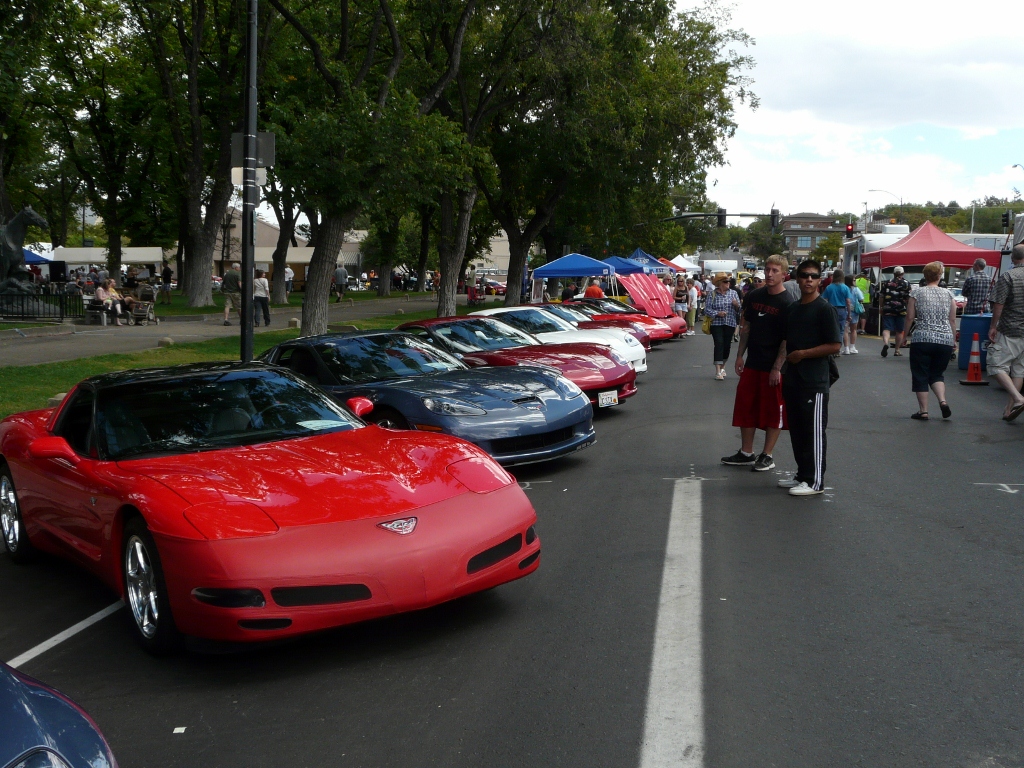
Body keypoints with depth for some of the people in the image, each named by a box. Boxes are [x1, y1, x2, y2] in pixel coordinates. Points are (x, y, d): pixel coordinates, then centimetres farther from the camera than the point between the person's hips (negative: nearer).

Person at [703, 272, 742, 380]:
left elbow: (739, 309, 9)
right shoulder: (712, 294, -1)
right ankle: (718, 371, -16)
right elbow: (707, 309, -5)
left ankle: (722, 367, 26)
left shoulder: (733, 293, 7)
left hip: (730, 324, 3)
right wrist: (717, 313, -19)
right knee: (719, 344, -13)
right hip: (717, 324, -3)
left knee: (727, 345, 7)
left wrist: (737, 305, -13)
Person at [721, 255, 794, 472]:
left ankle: (767, 456, 13)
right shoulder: (753, 296, 6)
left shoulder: (787, 303, -11)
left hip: (773, 367, -6)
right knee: (745, 407, 11)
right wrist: (740, 355, 10)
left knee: (773, 412, 3)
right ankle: (746, 453, 22)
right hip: (752, 364, 6)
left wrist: (777, 368, -17)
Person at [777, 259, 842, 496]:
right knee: (796, 429, 14)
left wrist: (803, 354, -15)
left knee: (814, 432, -2)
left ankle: (815, 481, 5)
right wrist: (785, 367, 13)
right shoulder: (792, 308, 13)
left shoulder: (824, 308, -9)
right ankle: (802, 474, 25)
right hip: (792, 378, 8)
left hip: (814, 381, -8)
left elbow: (835, 345, -14)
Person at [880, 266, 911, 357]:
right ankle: (897, 350, 16)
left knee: (886, 328, -3)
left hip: (888, 309, 1)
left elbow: (882, 297, 11)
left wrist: (882, 308, 21)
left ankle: (885, 343, -32)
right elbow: (909, 298, -4)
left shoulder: (886, 283, 8)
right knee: (899, 330, 10)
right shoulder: (906, 284, 1)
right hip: (901, 310, -1)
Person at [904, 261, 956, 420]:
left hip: (922, 340, -3)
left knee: (920, 376, 5)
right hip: (945, 341, 3)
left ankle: (923, 411, 4)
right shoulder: (947, 294, 7)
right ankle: (943, 401, -6)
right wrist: (953, 340, 17)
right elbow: (952, 320, 9)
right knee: (936, 374, 17)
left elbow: (909, 318, 0)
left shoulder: (917, 294, -1)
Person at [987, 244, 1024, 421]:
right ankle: (1009, 409, 14)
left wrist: (993, 326, -5)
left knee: (997, 366, 0)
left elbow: (998, 304, -14)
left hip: (1009, 331, -5)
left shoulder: (1008, 276, -11)